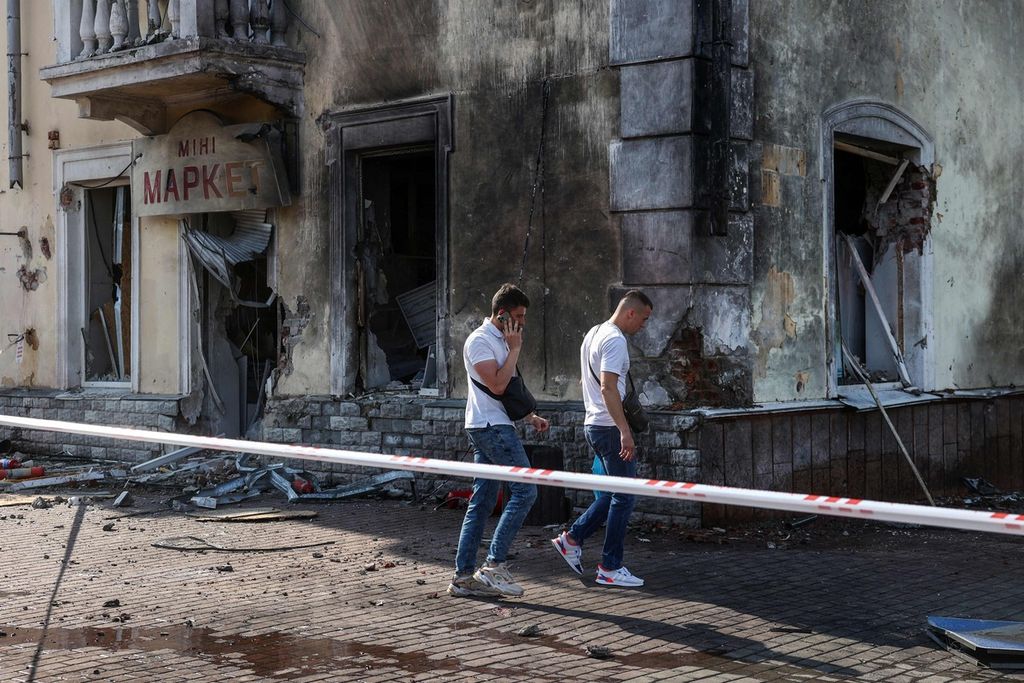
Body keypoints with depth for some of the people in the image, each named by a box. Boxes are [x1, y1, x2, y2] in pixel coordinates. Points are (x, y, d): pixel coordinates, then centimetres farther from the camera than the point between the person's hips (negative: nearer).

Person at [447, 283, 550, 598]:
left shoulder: (499, 340, 20)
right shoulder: (480, 340, -11)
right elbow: (497, 385, -20)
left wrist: (530, 416, 19)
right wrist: (515, 349, -12)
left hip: (495, 427, 10)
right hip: (491, 427, -10)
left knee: (482, 501, 8)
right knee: (525, 490, -13)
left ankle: (463, 576, 9)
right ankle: (494, 565, -12)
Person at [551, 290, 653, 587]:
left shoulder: (593, 334, 16)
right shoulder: (615, 340, -16)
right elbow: (608, 387, -26)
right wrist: (625, 431, -31)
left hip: (593, 424, 10)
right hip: (609, 426, -10)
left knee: (616, 492, 17)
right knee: (624, 497, -3)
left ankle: (573, 538, 17)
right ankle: (610, 567, 1)